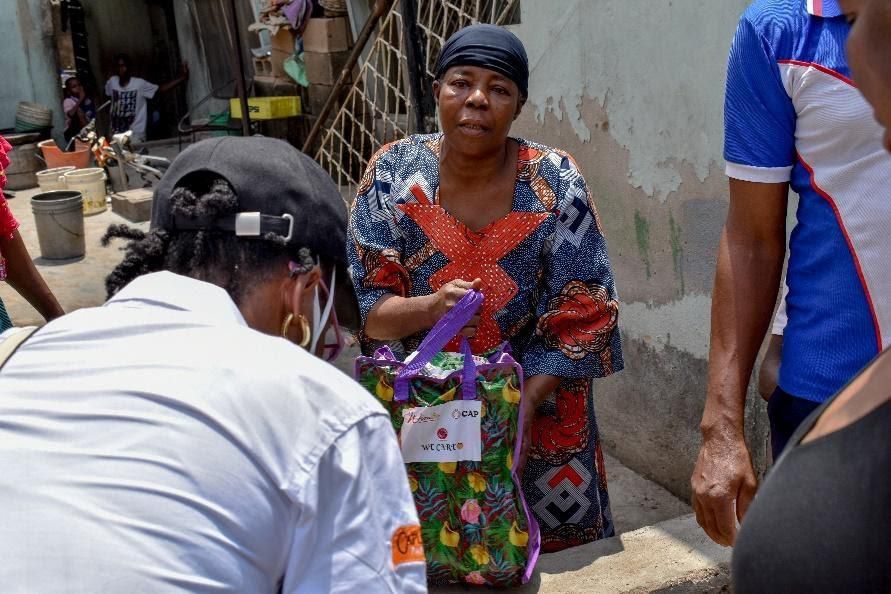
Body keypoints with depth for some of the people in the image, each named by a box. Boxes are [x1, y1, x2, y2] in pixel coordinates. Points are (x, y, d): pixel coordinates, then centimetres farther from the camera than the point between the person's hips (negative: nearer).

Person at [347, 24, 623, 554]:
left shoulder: (555, 183, -11)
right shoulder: (395, 173, -8)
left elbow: (580, 318, -11)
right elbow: (362, 305, -8)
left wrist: (524, 407, -22)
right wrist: (430, 308, -28)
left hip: (539, 414, 0)